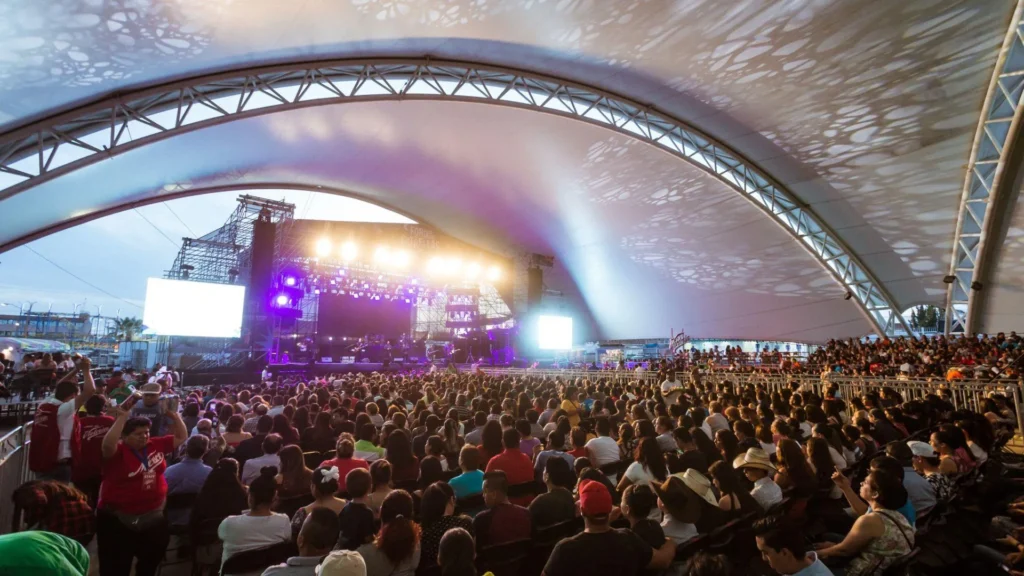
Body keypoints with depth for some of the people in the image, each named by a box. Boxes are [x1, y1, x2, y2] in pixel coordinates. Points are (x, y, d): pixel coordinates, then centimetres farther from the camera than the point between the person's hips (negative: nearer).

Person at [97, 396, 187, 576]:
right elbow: (107, 444, -37)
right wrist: (122, 417, -36)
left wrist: (173, 415, -5)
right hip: (119, 518, -5)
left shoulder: (156, 445, 0)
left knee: (151, 561, 23)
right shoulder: (118, 450, -15)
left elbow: (181, 437, 7)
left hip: (154, 515, 5)